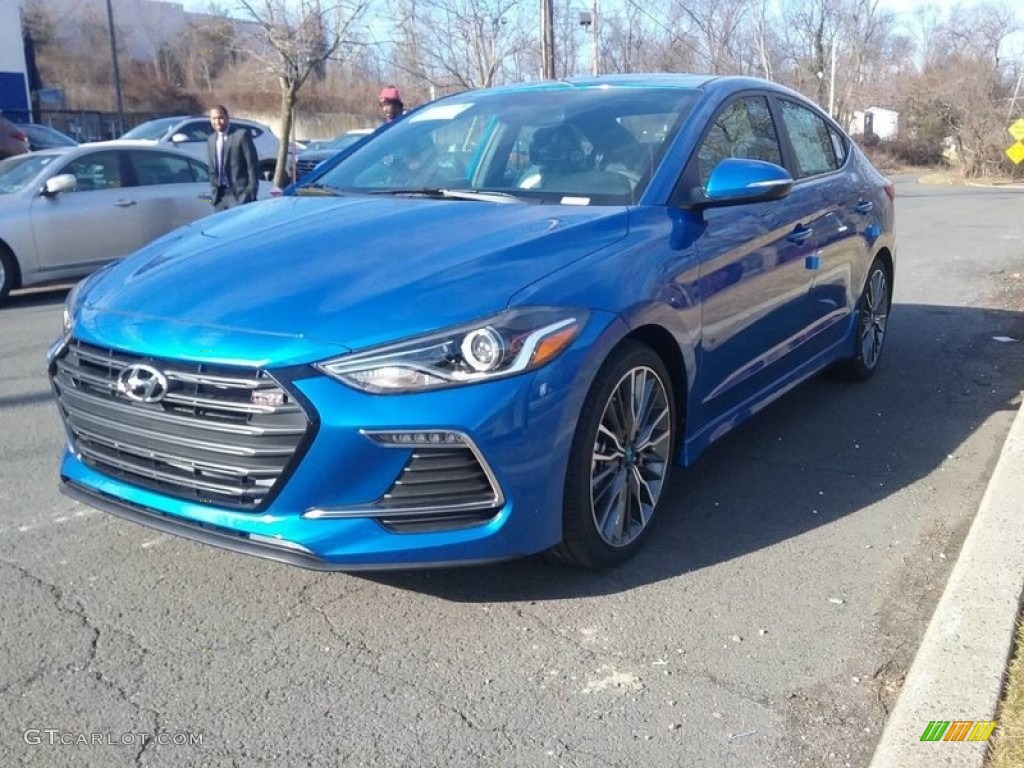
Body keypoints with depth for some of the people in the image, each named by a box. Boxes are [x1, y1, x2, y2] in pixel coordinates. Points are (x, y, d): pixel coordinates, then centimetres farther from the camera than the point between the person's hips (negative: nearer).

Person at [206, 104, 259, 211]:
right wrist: (213, 191, 12)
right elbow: (212, 170, 20)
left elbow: (253, 164, -7)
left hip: (239, 194, -6)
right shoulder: (211, 140, 15)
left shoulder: (241, 135, -4)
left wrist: (251, 191, -11)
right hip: (220, 195, 6)